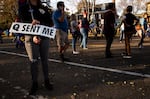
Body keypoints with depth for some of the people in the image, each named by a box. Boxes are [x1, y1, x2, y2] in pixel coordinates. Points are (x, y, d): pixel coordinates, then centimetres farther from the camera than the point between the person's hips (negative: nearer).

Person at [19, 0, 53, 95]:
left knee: (45, 60, 5)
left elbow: (50, 23, 3)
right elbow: (24, 24, -4)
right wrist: (33, 36, -19)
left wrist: (39, 23, -17)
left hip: (44, 37, 2)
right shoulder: (23, 8, 7)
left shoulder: (44, 9, 11)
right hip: (31, 37, -2)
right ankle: (35, 84, 7)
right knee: (33, 61, -2)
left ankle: (47, 81, 14)